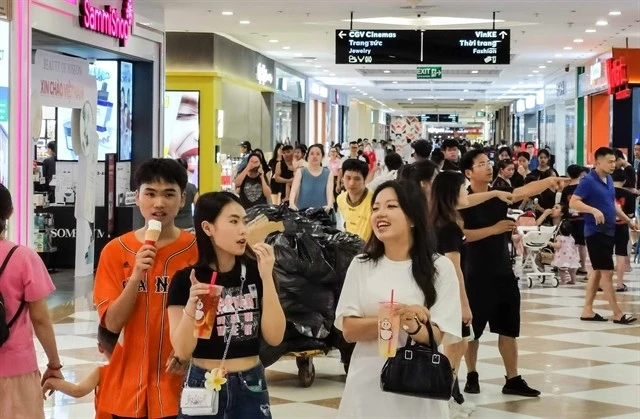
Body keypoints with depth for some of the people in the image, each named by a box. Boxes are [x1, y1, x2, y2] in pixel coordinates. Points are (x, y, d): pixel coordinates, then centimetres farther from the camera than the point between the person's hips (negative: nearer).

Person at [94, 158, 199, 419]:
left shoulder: (198, 250, -4)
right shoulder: (115, 251, 0)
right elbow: (112, 323, -5)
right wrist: (136, 276, -17)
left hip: (181, 383, -1)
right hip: (129, 385, 1)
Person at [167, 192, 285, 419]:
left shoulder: (255, 272, -2)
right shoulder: (186, 280, -6)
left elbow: (274, 337, -8)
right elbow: (182, 351, -9)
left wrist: (267, 277, -15)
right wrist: (191, 305, -24)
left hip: (250, 387, 2)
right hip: (203, 387, -2)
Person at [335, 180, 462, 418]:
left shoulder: (440, 267, -4)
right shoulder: (360, 266, 2)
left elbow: (439, 336, -6)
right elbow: (349, 330, -4)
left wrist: (414, 327, -27)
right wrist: (394, 317, -18)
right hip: (367, 384, 2)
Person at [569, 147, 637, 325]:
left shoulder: (609, 180, 11)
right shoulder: (588, 181, -14)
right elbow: (573, 203, -19)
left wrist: (628, 220, 19)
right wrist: (594, 210, -31)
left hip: (609, 231, 9)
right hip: (596, 232, -9)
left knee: (597, 271, 11)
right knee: (607, 272, -6)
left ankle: (587, 311, 17)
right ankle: (617, 314, -2)